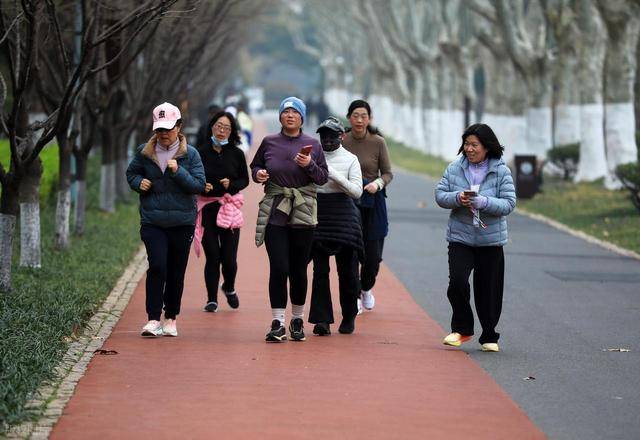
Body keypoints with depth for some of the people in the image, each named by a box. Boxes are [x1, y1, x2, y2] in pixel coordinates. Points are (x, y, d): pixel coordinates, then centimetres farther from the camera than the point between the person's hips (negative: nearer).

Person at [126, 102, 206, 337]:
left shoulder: (190, 154, -2)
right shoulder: (144, 152, 3)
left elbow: (199, 185, -6)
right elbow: (131, 173, 18)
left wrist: (179, 172, -20)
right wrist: (138, 182, -3)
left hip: (182, 222, 0)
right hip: (152, 221, 0)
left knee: (176, 272, 8)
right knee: (157, 267, -14)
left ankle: (171, 319, 21)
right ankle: (153, 319, -12)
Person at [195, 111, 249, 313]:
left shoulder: (236, 154, 3)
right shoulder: (201, 152, 2)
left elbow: (245, 180, 9)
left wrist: (231, 185, -10)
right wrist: (201, 186, -13)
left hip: (230, 207, 0)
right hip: (207, 208, 0)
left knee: (229, 257, -4)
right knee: (212, 256, -2)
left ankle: (229, 288, 27)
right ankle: (212, 299, 12)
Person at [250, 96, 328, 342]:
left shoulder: (312, 145, 6)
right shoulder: (269, 142, 7)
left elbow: (323, 178, 4)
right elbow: (255, 167, 18)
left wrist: (310, 165, -14)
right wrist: (258, 174, -4)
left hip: (302, 213, 0)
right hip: (274, 213, 0)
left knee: (299, 269, 5)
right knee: (278, 268, -8)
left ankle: (297, 319, 21)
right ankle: (278, 323, -5)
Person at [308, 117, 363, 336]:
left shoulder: (350, 159, 2)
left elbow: (357, 191, -6)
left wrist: (334, 174, -15)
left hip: (344, 215, -1)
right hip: (318, 213, 1)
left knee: (347, 269, 4)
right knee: (320, 269, -4)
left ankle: (349, 317, 19)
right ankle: (322, 319, -6)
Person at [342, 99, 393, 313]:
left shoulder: (378, 142, -4)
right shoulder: (341, 142, -3)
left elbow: (388, 173, 1)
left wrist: (378, 183, -18)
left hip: (373, 201, 0)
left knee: (373, 254, 2)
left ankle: (366, 288, 32)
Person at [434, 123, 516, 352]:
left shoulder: (501, 170, -5)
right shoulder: (455, 167, 1)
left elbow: (509, 203, -9)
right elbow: (440, 194, 2)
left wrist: (484, 202, -25)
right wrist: (457, 198, -18)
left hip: (490, 240, -1)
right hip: (460, 237, 1)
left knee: (488, 290, 5)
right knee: (457, 282, -15)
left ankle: (489, 337, 22)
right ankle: (462, 329, 6)